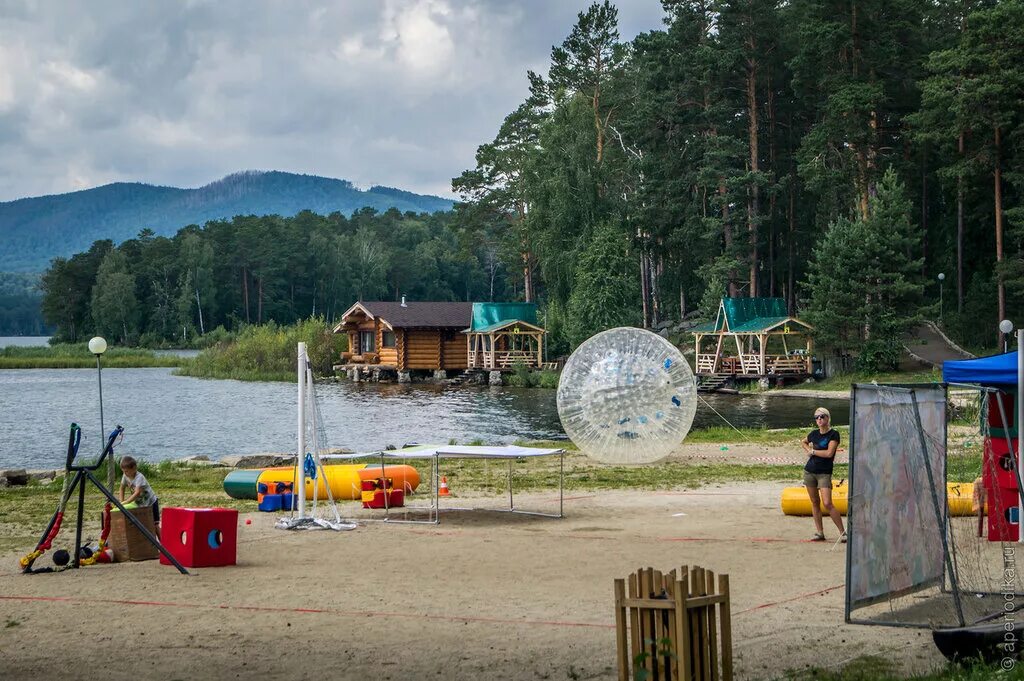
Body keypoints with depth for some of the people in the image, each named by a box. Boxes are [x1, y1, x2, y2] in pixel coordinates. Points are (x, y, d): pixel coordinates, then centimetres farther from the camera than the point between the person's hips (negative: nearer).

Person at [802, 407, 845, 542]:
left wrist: (813, 451, -8)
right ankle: (819, 532, 14)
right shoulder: (814, 434, 7)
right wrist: (808, 450, 9)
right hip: (809, 471, 6)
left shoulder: (833, 434, -9)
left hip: (824, 473, -6)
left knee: (827, 504, -14)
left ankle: (842, 532, -6)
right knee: (815, 502, 8)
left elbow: (829, 453, -20)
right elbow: (804, 442, 29)